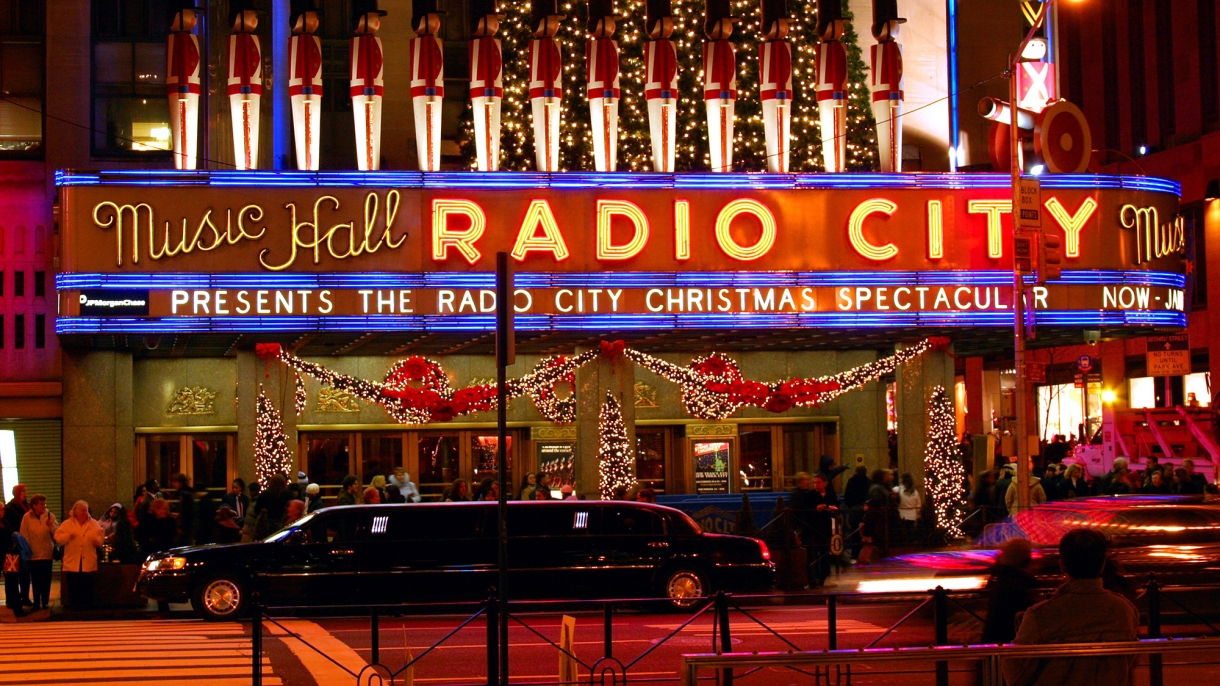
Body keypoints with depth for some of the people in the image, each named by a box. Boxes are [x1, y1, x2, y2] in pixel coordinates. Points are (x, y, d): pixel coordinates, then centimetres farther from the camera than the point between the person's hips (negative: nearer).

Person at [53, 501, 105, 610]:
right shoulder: (67, 524, 7)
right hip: (72, 563, 0)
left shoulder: (94, 524, 10)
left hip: (88, 563, 0)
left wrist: (97, 540, -16)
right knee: (73, 589, 2)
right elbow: (58, 538, 0)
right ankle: (75, 608, 10)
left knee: (88, 588, 1)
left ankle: (87, 609, 7)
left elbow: (101, 538, 6)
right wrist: (69, 536, -16)